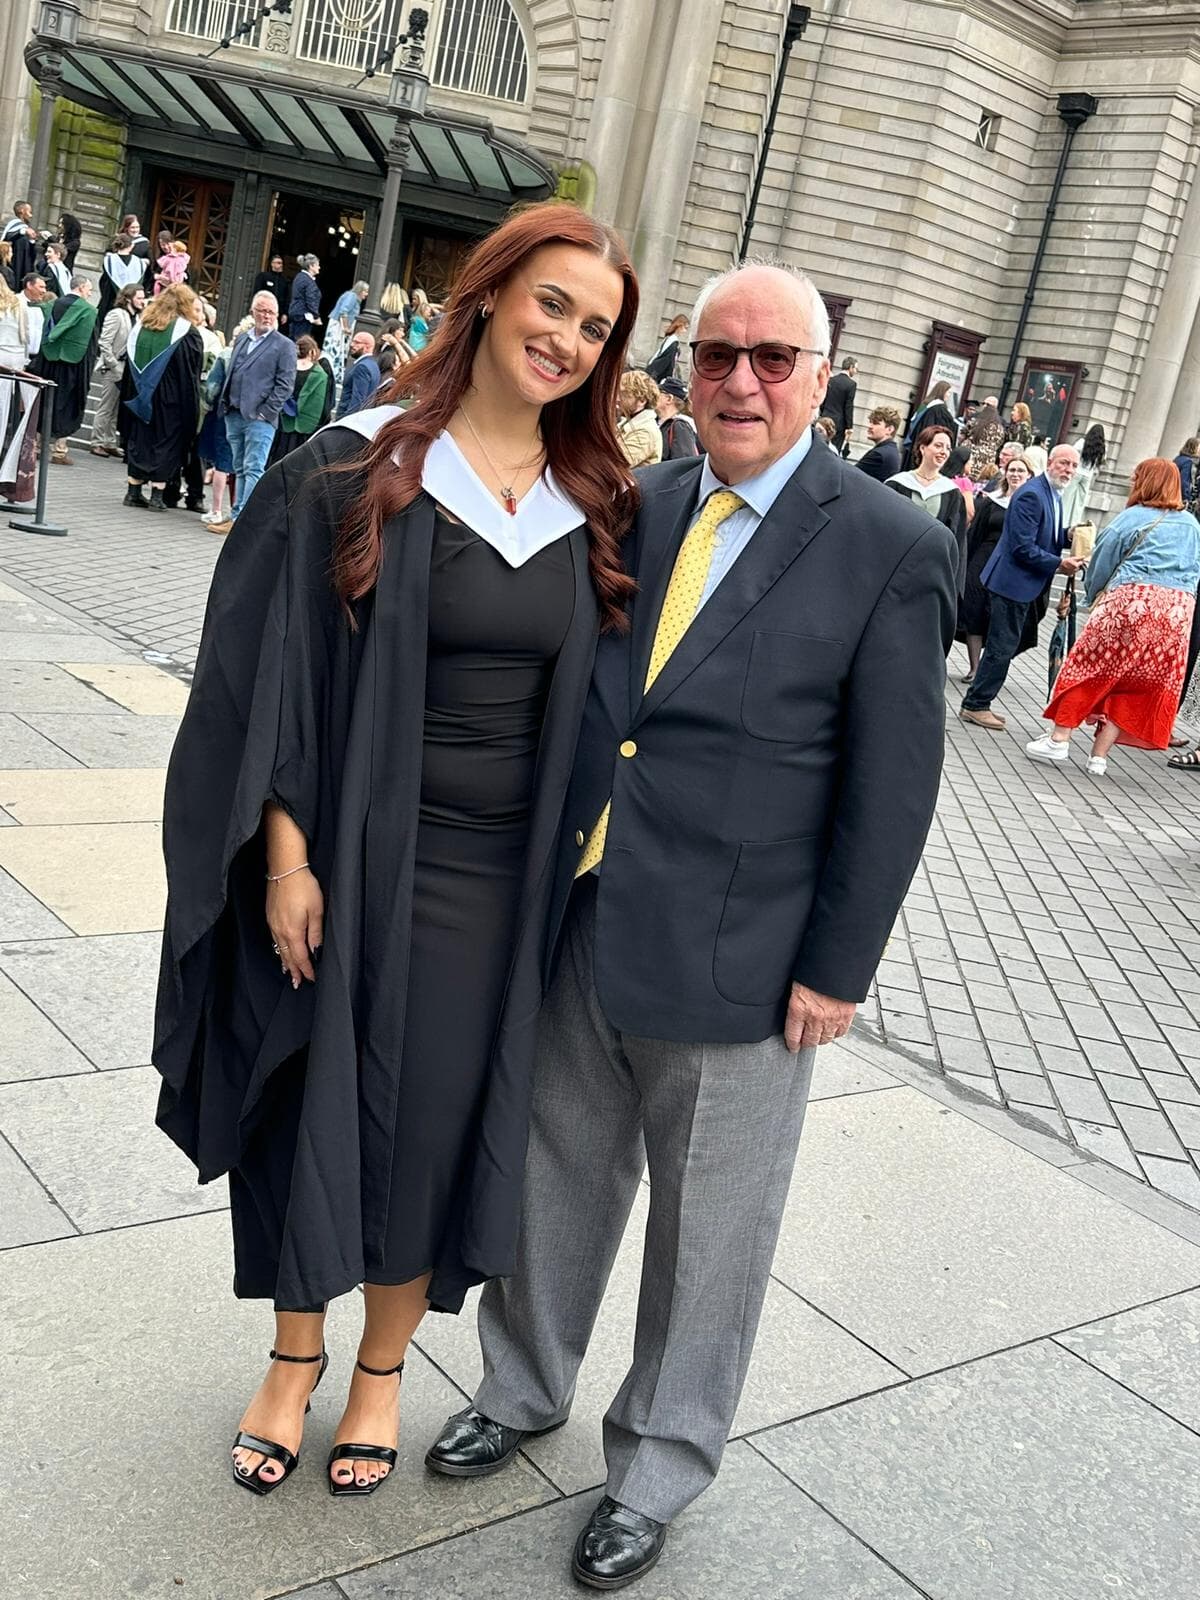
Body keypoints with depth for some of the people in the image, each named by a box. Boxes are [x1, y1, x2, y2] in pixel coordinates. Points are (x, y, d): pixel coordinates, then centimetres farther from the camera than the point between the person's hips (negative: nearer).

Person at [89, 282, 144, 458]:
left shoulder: (136, 317, 7)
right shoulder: (116, 315, -11)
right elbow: (104, 344, -14)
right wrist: (115, 366, -15)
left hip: (124, 369, 6)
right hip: (110, 370, -6)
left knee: (115, 410, 12)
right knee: (105, 409, 0)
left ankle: (110, 443, 19)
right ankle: (97, 443, 7)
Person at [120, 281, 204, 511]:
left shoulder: (141, 325, 7)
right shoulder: (187, 331, -8)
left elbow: (130, 361, 10)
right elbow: (196, 365, -8)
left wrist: (133, 394, 15)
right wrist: (190, 399, 1)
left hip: (141, 396, 4)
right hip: (171, 399, -4)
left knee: (139, 440, 13)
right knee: (165, 442, 2)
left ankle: (134, 491, 14)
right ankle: (157, 495, -1)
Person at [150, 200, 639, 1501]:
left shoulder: (597, 506, 2)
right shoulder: (354, 471, -7)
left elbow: (599, 696, 7)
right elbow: (270, 674, -7)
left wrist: (578, 861, 3)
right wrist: (286, 858, -11)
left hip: (499, 880, 2)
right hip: (353, 859, -2)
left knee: (434, 1125, 13)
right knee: (315, 1107, 13)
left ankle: (382, 1367, 37)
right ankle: (293, 1358, 37)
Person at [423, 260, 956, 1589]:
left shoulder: (891, 552, -9)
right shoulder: (633, 507, 5)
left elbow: (893, 784, -8)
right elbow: (564, 694, 11)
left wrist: (837, 969, -9)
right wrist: (538, 871, 9)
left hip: (735, 965, -4)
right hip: (578, 929, 5)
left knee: (708, 1232, 13)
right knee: (557, 1178, 21)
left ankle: (658, 1466, 36)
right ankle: (524, 1384, 46)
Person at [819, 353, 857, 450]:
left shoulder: (830, 380, 7)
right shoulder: (851, 384, -9)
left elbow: (822, 402, 11)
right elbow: (849, 408, -12)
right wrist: (849, 428, -9)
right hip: (839, 423, -5)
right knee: (836, 449, -3)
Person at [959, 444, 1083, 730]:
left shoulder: (1053, 493, 12)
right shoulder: (1031, 494, -19)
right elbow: (1023, 548, -22)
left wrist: (1069, 535, 2)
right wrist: (1059, 564, -17)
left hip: (1023, 584, 10)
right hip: (1013, 580, -10)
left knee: (1003, 646, 14)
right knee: (1002, 647, -4)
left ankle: (977, 703, 22)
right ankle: (976, 705, 5)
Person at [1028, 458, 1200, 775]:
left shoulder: (1133, 518, 1)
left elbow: (1101, 562, 7)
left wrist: (1094, 597, 22)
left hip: (1130, 600, -4)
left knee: (1089, 666, 7)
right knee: (1137, 684, 8)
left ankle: (1059, 740, 6)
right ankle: (1099, 755, 8)